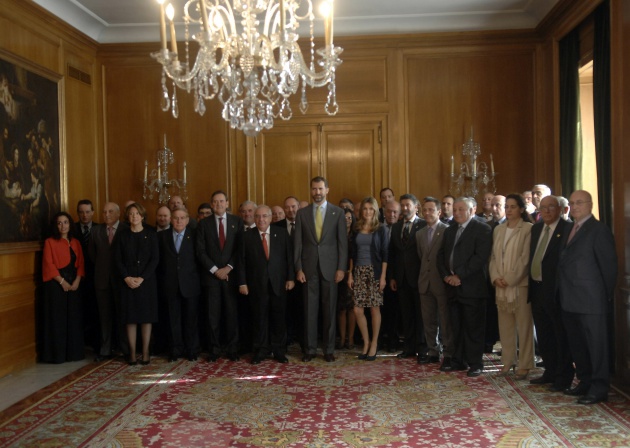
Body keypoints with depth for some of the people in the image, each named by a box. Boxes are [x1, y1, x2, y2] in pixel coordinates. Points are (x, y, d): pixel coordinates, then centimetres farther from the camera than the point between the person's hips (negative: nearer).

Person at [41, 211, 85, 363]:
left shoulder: (76, 242, 12)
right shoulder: (50, 242, -2)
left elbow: (80, 263, 8)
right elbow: (49, 265, -9)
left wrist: (77, 280, -7)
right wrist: (62, 281, -15)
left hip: (73, 284, 5)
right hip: (56, 284, -4)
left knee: (74, 318, 6)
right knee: (57, 318, -2)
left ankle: (73, 351, 15)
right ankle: (57, 354, 5)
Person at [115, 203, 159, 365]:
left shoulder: (151, 235, 4)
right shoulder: (123, 235, 7)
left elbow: (155, 259, -3)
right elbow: (118, 259, 4)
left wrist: (142, 278, -12)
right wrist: (126, 277, -10)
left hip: (147, 281, -1)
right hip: (128, 281, 1)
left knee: (147, 316, 1)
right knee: (130, 317, 1)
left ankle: (145, 352, 7)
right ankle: (132, 353, 7)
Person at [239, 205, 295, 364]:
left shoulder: (282, 234, 4)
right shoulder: (247, 237, 3)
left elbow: (289, 257, 3)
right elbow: (242, 262, 2)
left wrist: (290, 278, -3)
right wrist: (242, 282, -3)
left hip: (278, 284, 1)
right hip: (257, 285, 0)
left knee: (279, 318, 6)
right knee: (259, 318, 6)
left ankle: (279, 351, 17)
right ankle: (260, 351, 17)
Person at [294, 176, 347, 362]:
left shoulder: (338, 212, 3)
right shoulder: (302, 213, 6)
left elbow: (342, 242, 1)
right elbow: (298, 243, 5)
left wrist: (341, 268, -5)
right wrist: (299, 268, -2)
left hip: (330, 267, -1)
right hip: (309, 267, 1)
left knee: (329, 309, 5)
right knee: (310, 310, 4)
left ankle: (329, 349, 14)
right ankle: (310, 349, 13)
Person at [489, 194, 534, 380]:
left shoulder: (528, 229, -5)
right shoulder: (498, 229, 13)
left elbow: (525, 258, -11)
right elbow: (493, 256, 12)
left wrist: (509, 279, -12)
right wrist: (495, 277, -2)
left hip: (520, 284, -5)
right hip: (501, 285, 5)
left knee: (523, 325, 1)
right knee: (505, 325, 10)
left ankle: (524, 364, 9)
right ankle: (508, 361, 20)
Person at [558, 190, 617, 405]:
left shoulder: (599, 230, -9)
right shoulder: (570, 229, 14)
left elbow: (608, 265, -10)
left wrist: (607, 295, -8)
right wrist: (562, 294, 9)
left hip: (591, 300, -8)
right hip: (570, 299, 8)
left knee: (596, 343, 1)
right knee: (577, 344, 15)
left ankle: (599, 388, 10)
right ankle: (585, 382, 27)